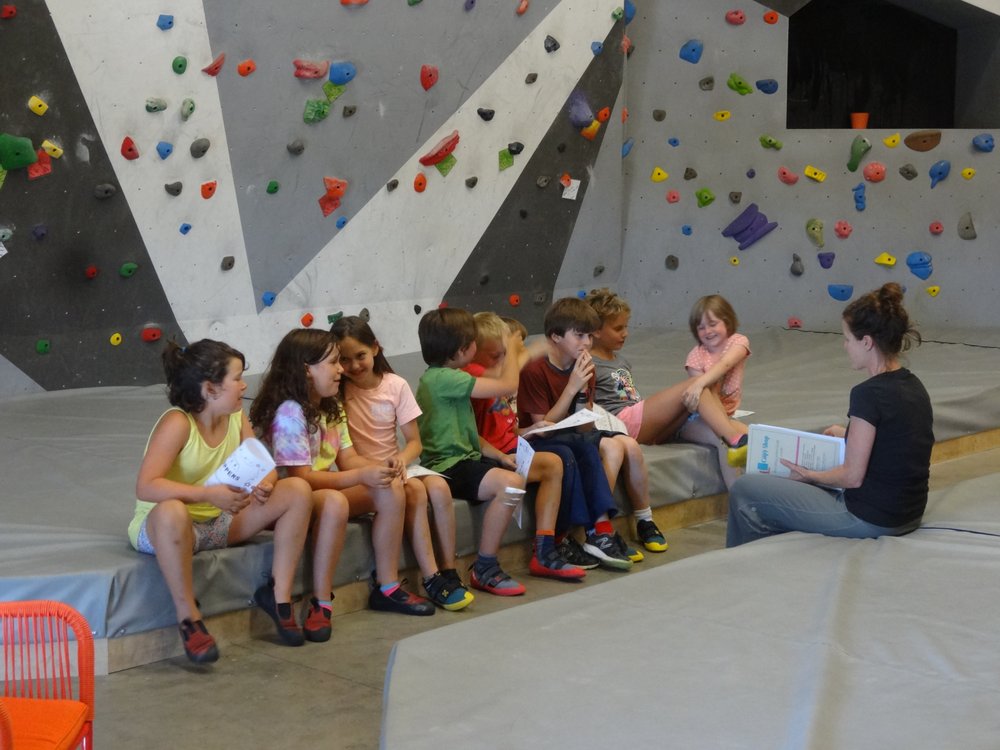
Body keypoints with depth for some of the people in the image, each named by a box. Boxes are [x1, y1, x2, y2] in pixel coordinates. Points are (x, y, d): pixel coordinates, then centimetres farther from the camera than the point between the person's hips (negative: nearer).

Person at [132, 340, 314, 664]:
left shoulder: (236, 418, 0)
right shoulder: (177, 423, -22)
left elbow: (264, 467, 5)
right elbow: (145, 487, -30)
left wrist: (265, 485, -21)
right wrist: (208, 494, -38)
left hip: (220, 522, 7)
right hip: (161, 527, -7)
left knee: (297, 491, -9)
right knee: (171, 511, -45)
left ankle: (279, 594, -1)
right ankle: (188, 619, -29)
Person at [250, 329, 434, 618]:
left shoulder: (332, 408, 11)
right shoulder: (289, 413, -19)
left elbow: (348, 459, 9)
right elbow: (301, 478, -23)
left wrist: (379, 468, -13)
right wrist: (362, 476, -26)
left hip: (327, 489, 9)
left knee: (392, 489, -8)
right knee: (335, 500, -39)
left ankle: (387, 586, -3)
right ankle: (320, 603, -32)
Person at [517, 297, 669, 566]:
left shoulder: (583, 367, 8)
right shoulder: (534, 371, -15)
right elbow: (543, 426, -17)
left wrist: (584, 391, -15)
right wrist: (572, 387, -21)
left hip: (576, 436, 7)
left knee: (629, 445, -17)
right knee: (612, 447, -27)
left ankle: (644, 522, -1)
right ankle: (599, 533, -26)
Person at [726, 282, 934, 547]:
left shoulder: (869, 394, -21)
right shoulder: (914, 386, 4)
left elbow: (852, 477, -19)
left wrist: (809, 475, -3)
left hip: (869, 520, -9)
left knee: (745, 490, 1)